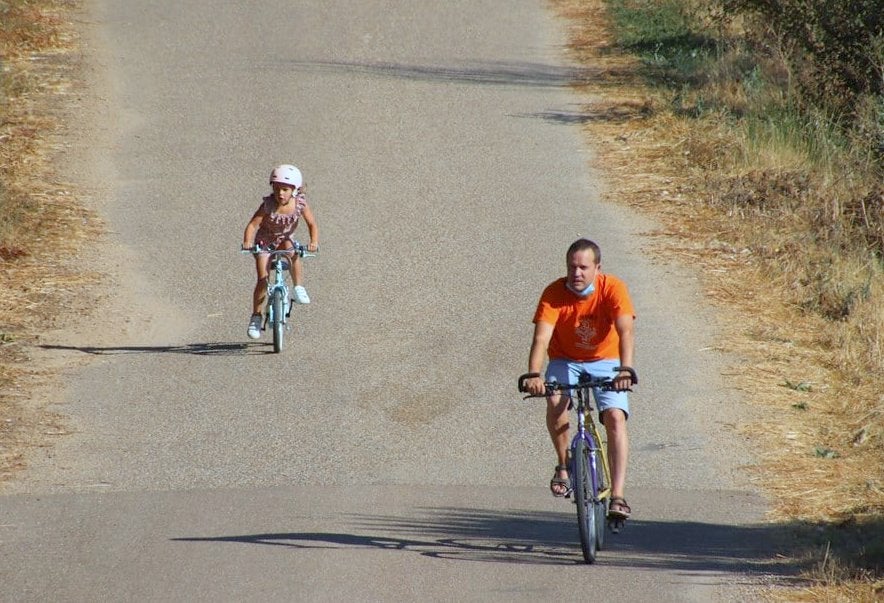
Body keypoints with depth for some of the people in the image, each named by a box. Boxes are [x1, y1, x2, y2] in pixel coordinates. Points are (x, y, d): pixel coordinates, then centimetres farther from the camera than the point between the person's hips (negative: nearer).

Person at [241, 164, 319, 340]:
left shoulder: (300, 204, -18)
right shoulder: (268, 205, -25)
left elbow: (312, 224, -13)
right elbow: (253, 225, -28)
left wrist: (314, 241, -31)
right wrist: (247, 242, -46)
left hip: (284, 240, 2)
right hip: (264, 242, -2)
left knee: (293, 254, -33)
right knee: (263, 278, -13)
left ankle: (299, 289, -18)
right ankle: (256, 317, -4)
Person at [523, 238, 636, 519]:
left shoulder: (613, 289, -22)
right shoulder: (554, 293, -21)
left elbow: (625, 331, -33)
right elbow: (541, 337, -30)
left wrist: (626, 370, -50)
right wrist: (533, 375, -47)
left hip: (605, 361, 0)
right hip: (565, 360, 0)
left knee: (615, 417, -20)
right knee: (555, 401, -30)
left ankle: (617, 497, -20)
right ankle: (564, 465, -7)